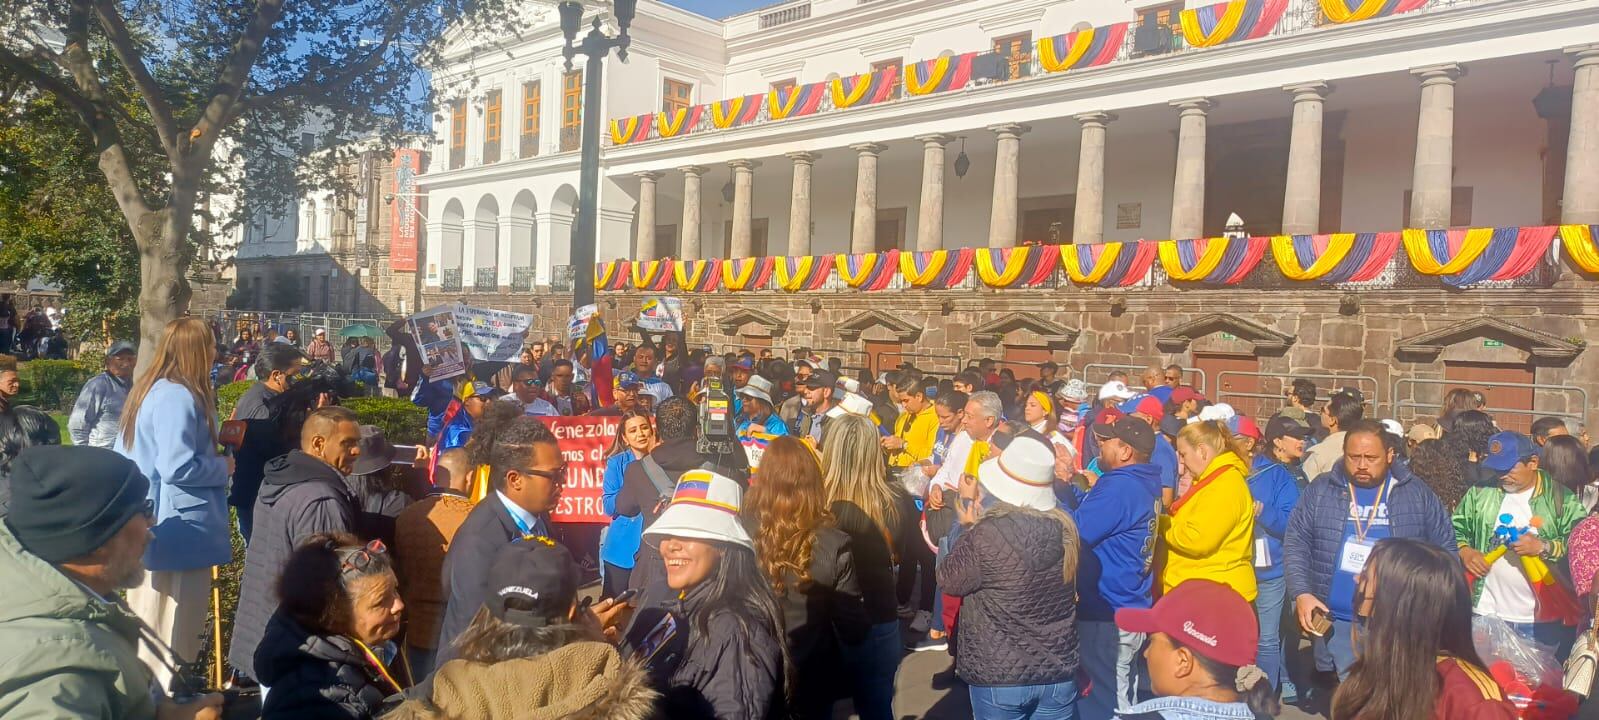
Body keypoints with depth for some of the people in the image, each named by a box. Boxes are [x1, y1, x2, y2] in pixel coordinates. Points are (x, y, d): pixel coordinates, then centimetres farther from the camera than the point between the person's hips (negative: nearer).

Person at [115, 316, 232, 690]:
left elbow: (124, 454, 19)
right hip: (181, 529, -10)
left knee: (148, 620, 20)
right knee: (175, 630, 0)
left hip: (150, 526, 10)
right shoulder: (179, 397, -19)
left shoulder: (149, 389, 11)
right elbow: (178, 467, -27)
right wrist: (222, 467, -10)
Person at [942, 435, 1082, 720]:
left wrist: (968, 529, 3)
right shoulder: (1065, 527, -6)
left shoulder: (987, 533, -22)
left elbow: (949, 580, -7)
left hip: (1000, 676, -4)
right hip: (1059, 671, 4)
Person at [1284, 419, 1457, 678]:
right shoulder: (1320, 490, 3)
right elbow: (1296, 543, 3)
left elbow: (1445, 549, 9)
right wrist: (1302, 593, -9)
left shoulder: (1418, 494, 4)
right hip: (1337, 622, 0)